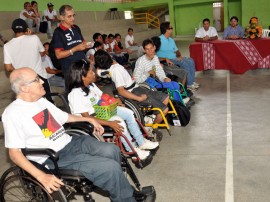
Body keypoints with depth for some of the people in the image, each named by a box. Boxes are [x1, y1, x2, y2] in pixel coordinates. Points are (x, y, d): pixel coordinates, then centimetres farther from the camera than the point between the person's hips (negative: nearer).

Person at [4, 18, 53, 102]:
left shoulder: (7, 46, -10)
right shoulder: (34, 38, -12)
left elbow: (8, 68, -8)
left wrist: (18, 68, 13)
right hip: (39, 76, -1)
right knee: (48, 101, 17)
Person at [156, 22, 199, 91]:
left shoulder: (171, 40, 18)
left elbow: (176, 50, 21)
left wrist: (179, 56, -3)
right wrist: (166, 59, -28)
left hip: (175, 58, 9)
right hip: (165, 61, -9)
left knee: (190, 61, -8)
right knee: (184, 63, -26)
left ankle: (192, 81, -8)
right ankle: (189, 84, -18)